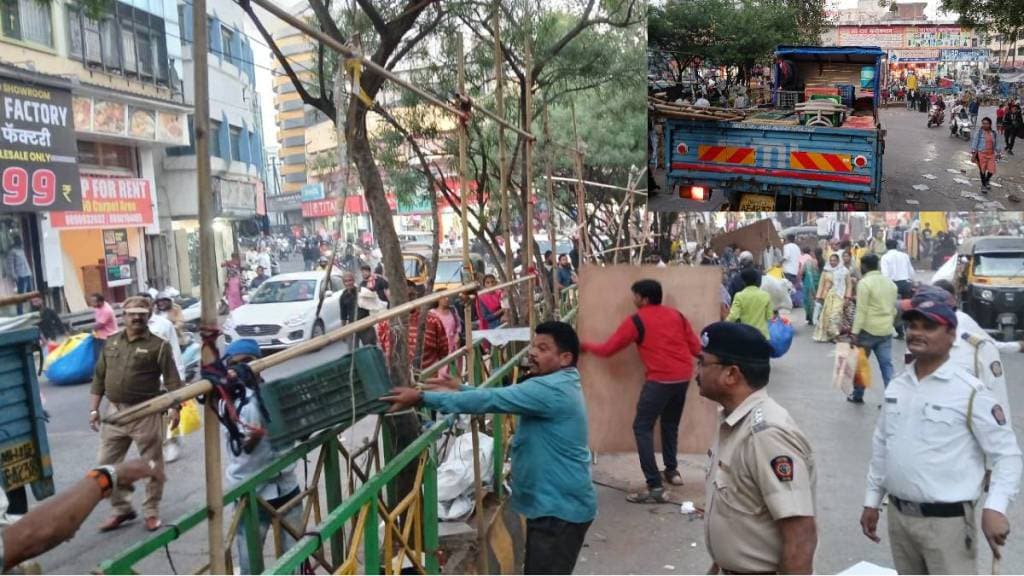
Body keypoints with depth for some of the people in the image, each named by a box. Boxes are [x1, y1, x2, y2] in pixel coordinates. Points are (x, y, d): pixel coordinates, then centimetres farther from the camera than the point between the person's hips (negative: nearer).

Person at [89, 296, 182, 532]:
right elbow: (99, 378, 14)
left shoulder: (158, 345, -5)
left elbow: (172, 380, -9)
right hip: (115, 411, 5)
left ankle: (151, 512, 19)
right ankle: (121, 509, 26)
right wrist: (94, 409, 9)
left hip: (146, 413, -5)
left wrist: (174, 408, -18)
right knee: (106, 464, 9)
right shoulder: (111, 344, 10)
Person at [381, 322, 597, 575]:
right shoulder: (557, 385, 11)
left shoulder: (551, 390, -23)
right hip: (552, 504, 10)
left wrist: (422, 397, -26)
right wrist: (460, 389, 5)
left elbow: (491, 400, -27)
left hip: (560, 508, -10)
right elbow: (503, 396, 16)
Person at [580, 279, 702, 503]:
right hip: (684, 377, 7)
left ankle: (655, 487, -6)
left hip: (660, 380, -7)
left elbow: (607, 349, 2)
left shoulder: (636, 321, -3)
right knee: (670, 424, 25)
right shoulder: (677, 315, 11)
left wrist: (585, 346, 19)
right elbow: (696, 349, 13)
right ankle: (671, 471, 36)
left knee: (642, 428, 0)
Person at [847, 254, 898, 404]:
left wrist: (855, 332, -17)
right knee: (887, 365, 5)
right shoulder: (890, 283, 11)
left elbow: (861, 310, -17)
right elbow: (893, 308, 16)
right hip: (886, 330, 6)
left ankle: (857, 395, 20)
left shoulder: (864, 283, -12)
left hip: (868, 329, -6)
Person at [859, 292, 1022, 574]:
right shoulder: (896, 386, 6)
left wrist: (995, 508, -22)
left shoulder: (969, 392, -12)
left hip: (947, 520, -6)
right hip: (898, 515, 6)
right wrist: (872, 500, 15)